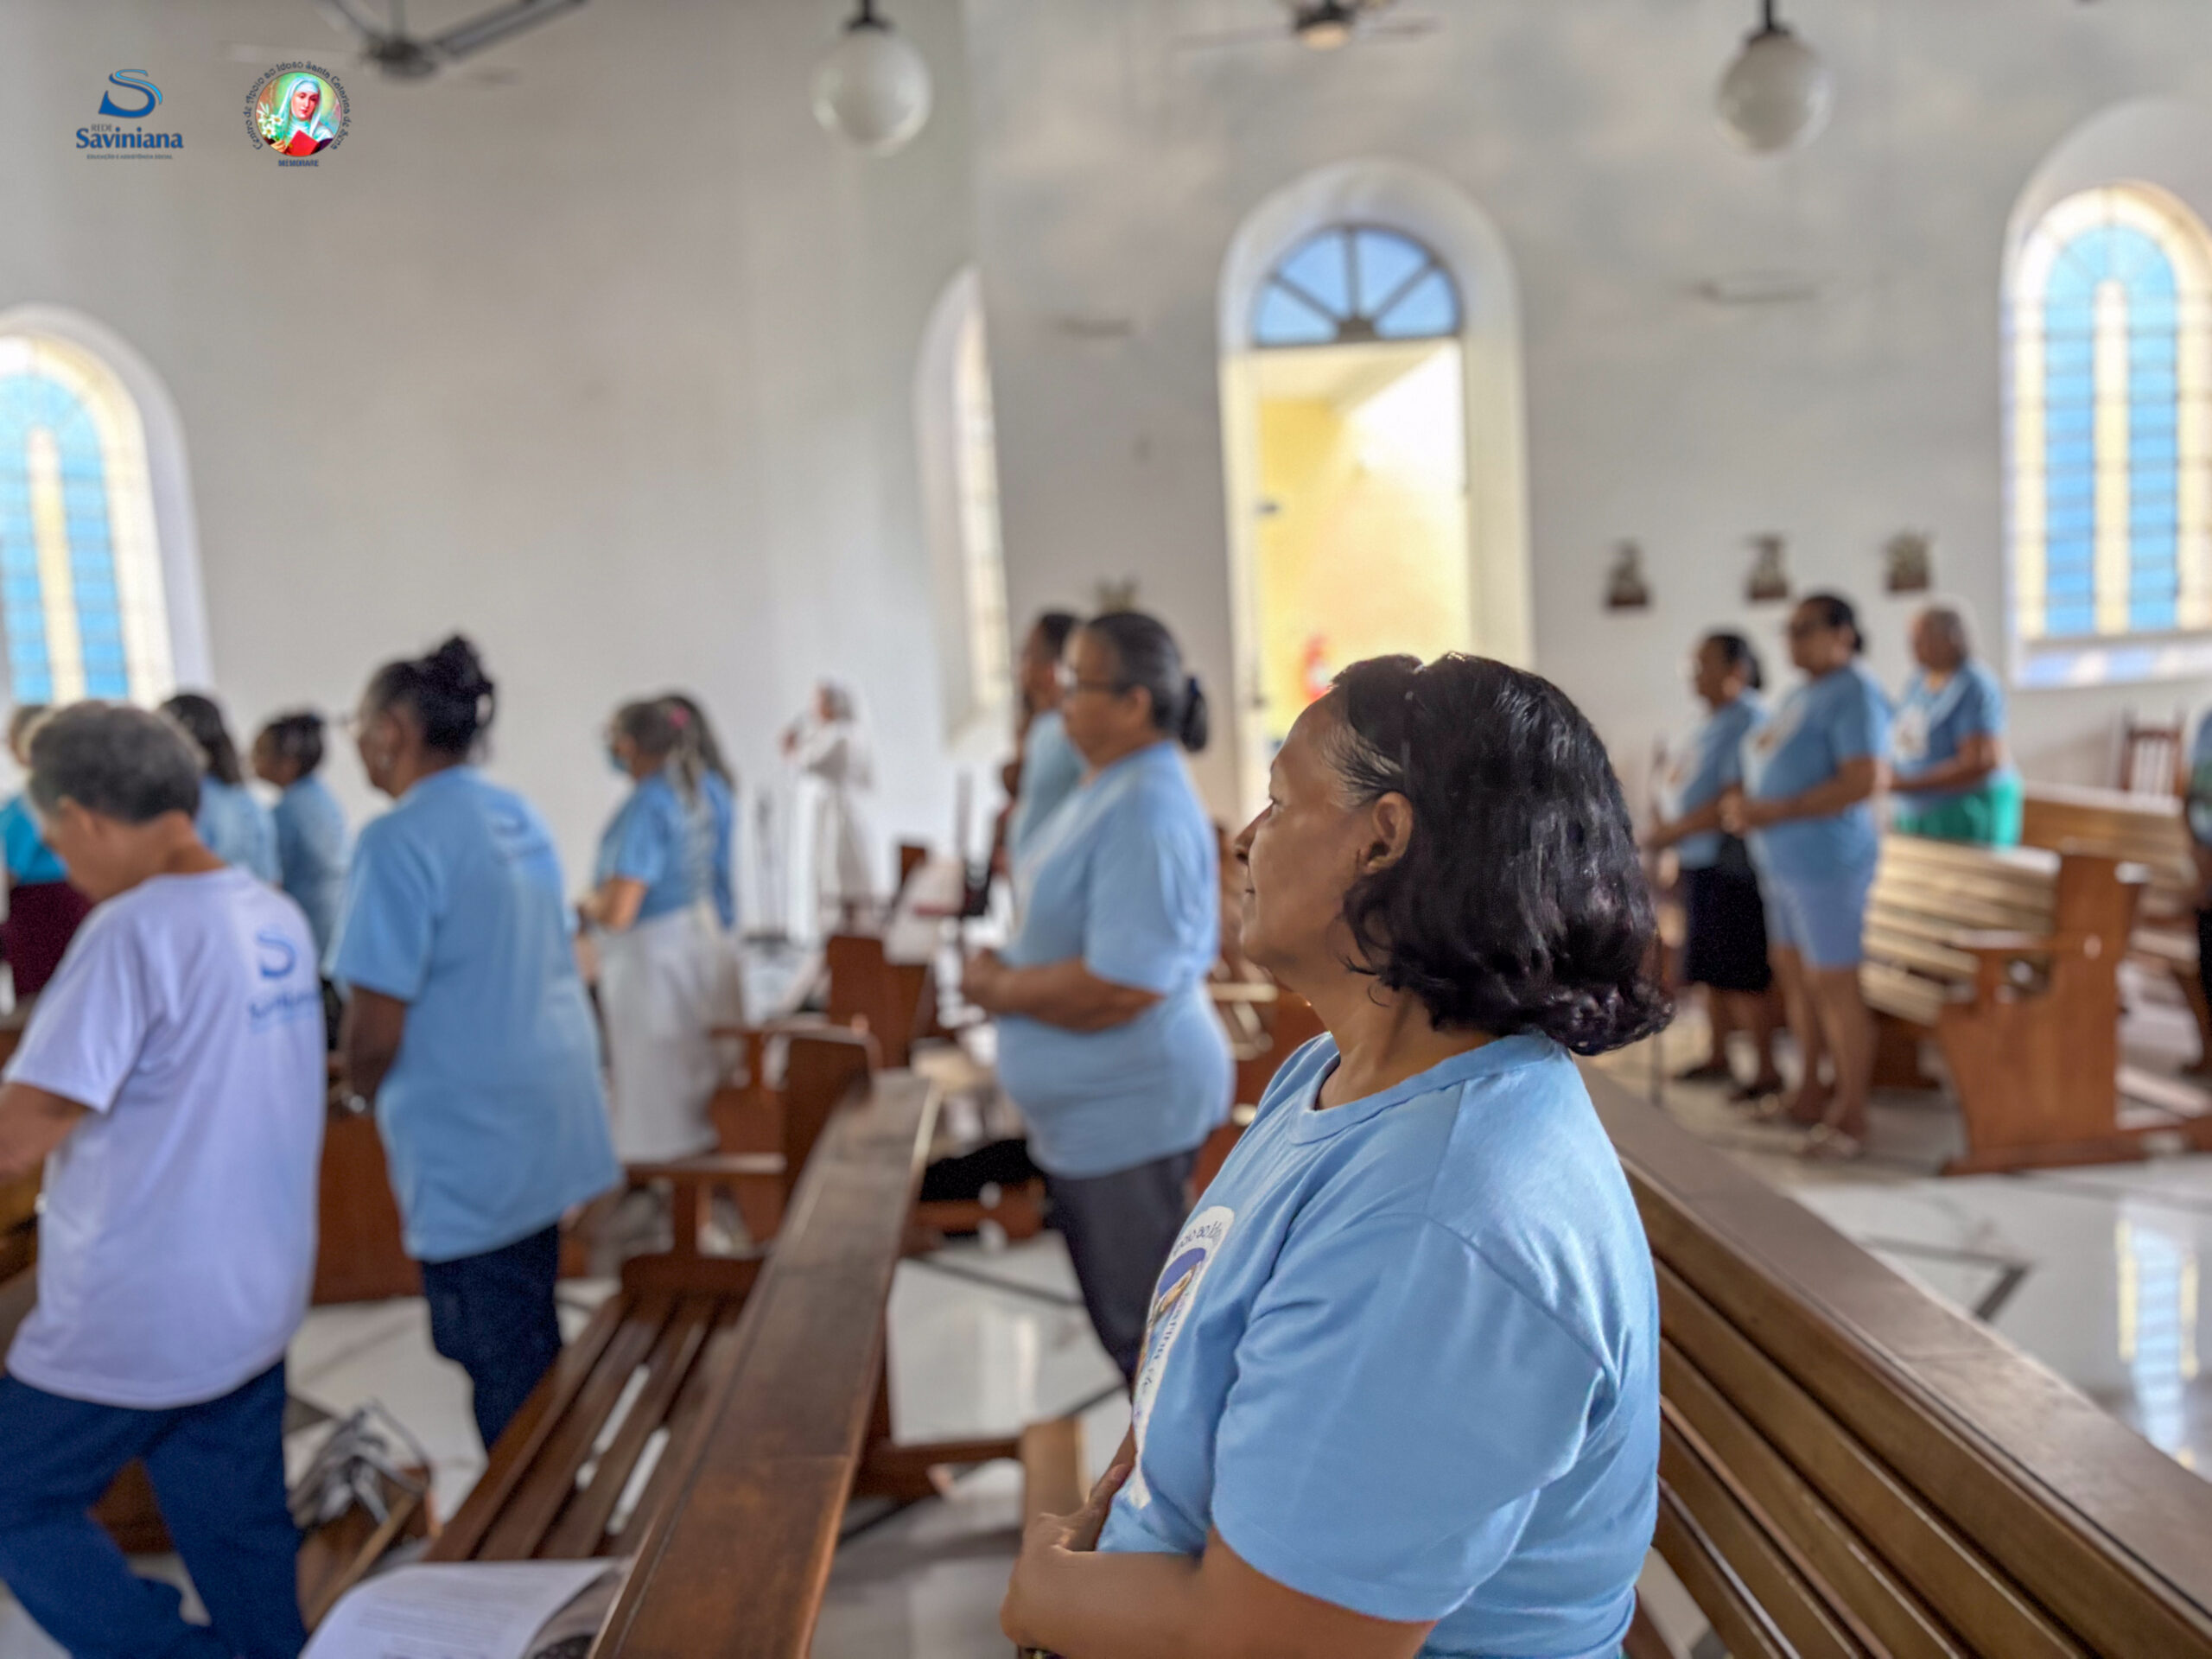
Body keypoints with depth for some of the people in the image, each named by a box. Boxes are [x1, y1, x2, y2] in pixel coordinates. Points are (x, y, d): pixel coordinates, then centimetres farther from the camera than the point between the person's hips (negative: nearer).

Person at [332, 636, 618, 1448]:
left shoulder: (399, 842, -19)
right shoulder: (523, 817, 7)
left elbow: (374, 1036, -21)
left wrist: (366, 1091, 2)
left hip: (472, 1148, -8)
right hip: (553, 1124, 9)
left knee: (501, 1363, 5)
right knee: (534, 1346, 22)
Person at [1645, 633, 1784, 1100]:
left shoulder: (1748, 721, -15)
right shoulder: (1715, 723, 15)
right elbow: (1692, 783, 25)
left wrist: (1675, 831, -18)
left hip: (1731, 865, -9)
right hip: (1703, 865, 9)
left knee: (1743, 976, -3)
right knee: (1712, 970, 16)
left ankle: (1768, 1073, 6)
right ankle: (1719, 1060, 27)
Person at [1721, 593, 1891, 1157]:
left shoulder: (1855, 695, -13)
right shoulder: (1805, 693, 16)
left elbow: (1863, 782, -22)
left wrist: (1777, 812, -23)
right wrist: (1742, 800, 3)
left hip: (1826, 861, -10)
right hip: (1783, 859, 10)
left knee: (1832, 984, -4)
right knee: (1792, 973, 16)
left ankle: (1851, 1115, 6)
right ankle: (1812, 1092, 29)